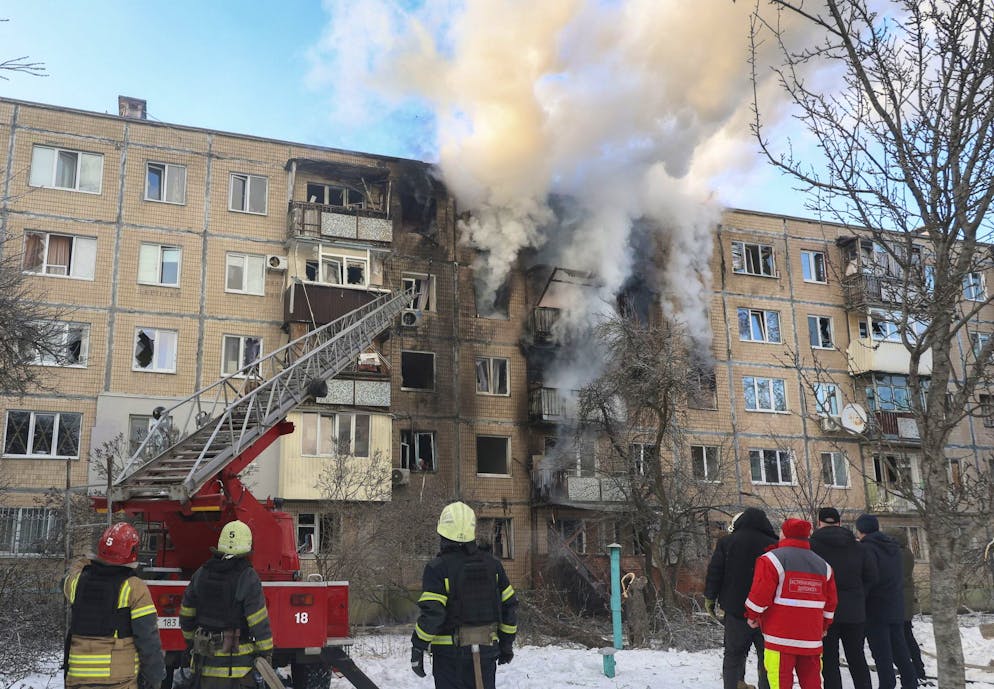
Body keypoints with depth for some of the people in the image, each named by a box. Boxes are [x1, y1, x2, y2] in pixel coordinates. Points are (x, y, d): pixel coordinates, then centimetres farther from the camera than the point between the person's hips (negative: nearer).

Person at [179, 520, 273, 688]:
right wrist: (266, 651, -4)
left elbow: (186, 615, 11)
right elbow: (259, 621, -14)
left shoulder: (201, 574, 3)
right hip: (237, 658, -5)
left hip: (205, 656, 5)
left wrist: (191, 643, 24)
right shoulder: (248, 578, -14)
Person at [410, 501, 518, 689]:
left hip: (450, 652, -4)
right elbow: (509, 605, 8)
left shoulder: (437, 568, -12)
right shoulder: (492, 564, 4)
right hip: (487, 649, 4)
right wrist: (507, 642, 18)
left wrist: (417, 648, -7)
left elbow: (431, 614, -17)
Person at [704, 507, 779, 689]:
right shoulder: (774, 545, -2)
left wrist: (710, 599, 7)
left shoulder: (726, 542, -3)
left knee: (733, 655, 9)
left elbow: (714, 572, -3)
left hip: (736, 610, 0)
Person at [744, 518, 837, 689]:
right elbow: (830, 600, 15)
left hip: (780, 638, -5)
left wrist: (752, 615, 5)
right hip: (812, 639, 5)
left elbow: (759, 593, -12)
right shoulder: (823, 565, 12)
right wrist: (824, 625, 29)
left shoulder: (771, 559, -7)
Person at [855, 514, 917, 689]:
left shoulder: (867, 548, -15)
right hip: (896, 607, 8)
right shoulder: (893, 546, 11)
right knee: (899, 647, 16)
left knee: (881, 651, -3)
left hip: (876, 609, -8)